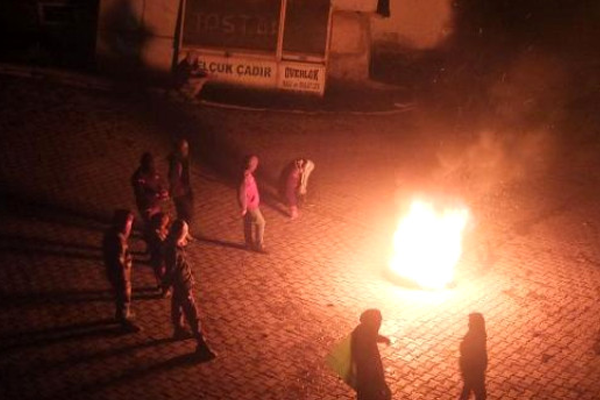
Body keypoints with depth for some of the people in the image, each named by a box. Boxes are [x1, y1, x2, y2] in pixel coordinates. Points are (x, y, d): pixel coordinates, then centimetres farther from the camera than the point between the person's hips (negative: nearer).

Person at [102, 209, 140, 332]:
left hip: (112, 270, 9)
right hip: (119, 273, -9)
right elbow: (119, 262, -28)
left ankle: (122, 315, 48)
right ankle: (125, 321, 29)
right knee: (124, 296, 11)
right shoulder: (119, 240, -35)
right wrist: (124, 279, -20)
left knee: (120, 295, 29)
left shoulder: (111, 232, -5)